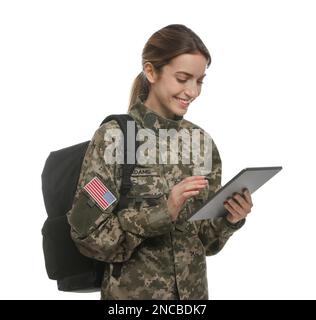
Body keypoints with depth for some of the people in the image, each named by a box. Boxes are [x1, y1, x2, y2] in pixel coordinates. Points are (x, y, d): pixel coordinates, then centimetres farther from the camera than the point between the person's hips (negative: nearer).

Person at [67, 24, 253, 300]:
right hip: (132, 291, -4)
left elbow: (204, 238, 6)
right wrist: (163, 211, -26)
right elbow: (88, 233, -17)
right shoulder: (113, 137, -14)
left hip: (194, 289, 5)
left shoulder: (201, 141, 1)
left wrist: (229, 219, -14)